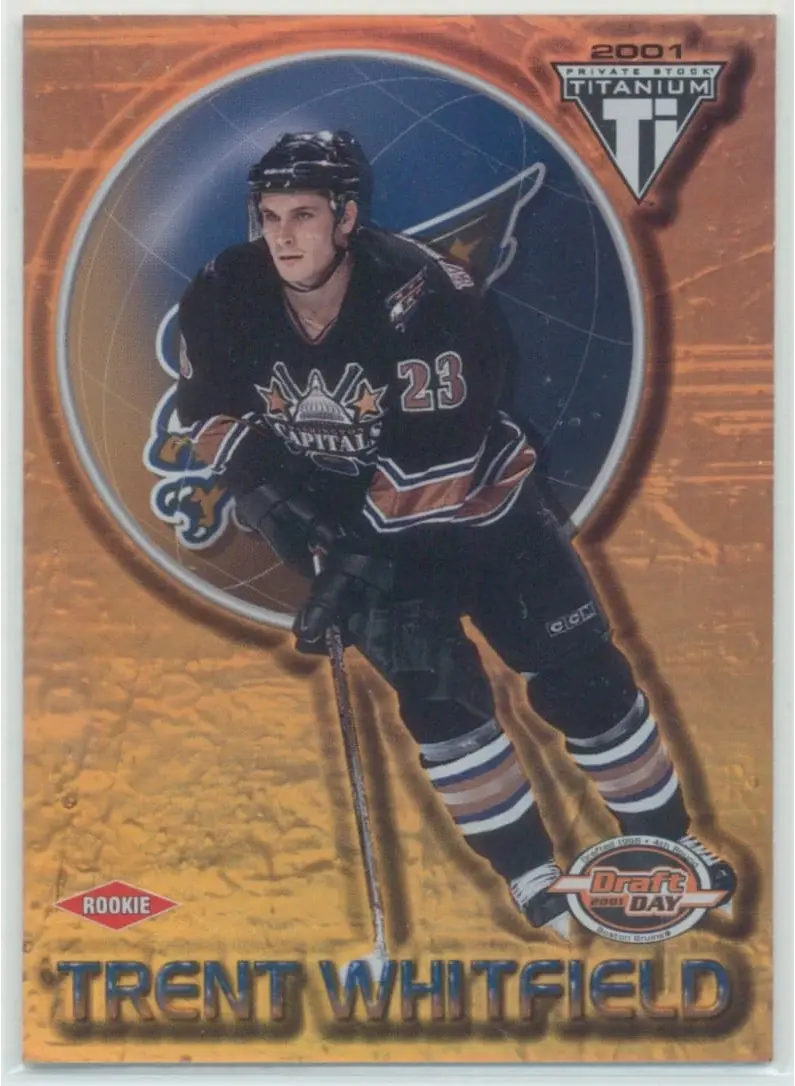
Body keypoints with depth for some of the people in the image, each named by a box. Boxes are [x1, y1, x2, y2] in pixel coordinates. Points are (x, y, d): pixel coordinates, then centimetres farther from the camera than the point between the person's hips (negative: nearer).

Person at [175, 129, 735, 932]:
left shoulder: (423, 294, -28)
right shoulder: (226, 299, -15)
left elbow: (438, 456, -28)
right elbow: (208, 409, 2)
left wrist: (363, 552, -30)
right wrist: (258, 475, -14)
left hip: (473, 501, -2)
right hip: (352, 517, 2)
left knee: (579, 673, -1)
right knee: (436, 692, -10)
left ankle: (662, 841, 21)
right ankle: (529, 874, 7)